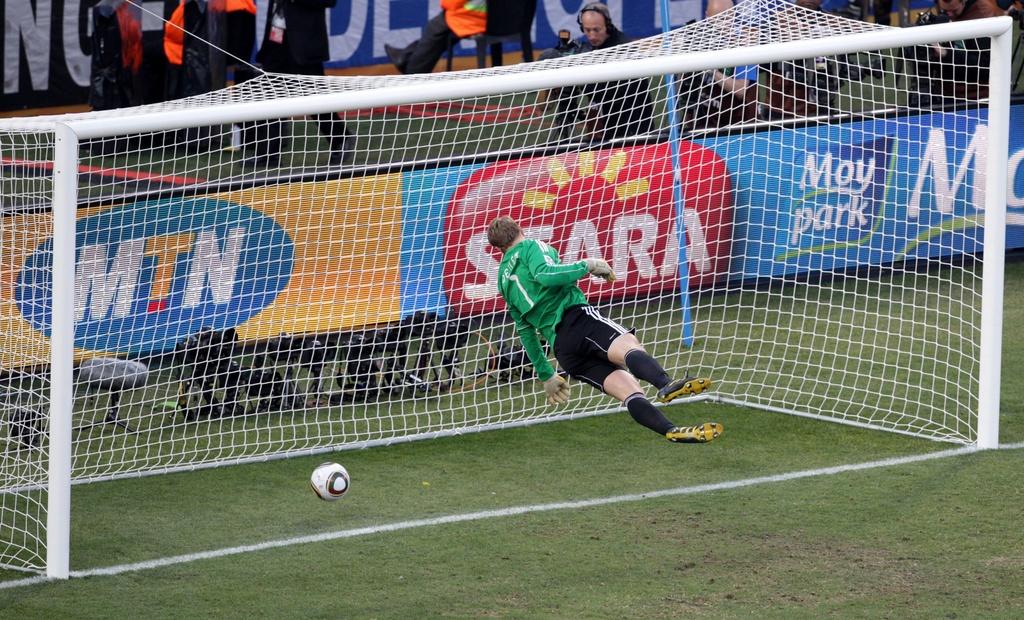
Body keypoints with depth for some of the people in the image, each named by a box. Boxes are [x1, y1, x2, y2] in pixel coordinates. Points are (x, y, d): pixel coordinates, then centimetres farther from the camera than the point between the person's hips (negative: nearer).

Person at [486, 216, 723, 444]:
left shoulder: (504, 280, 33)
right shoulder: (531, 247, 14)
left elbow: (526, 332, 33)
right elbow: (544, 274, -11)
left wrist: (546, 375, 37)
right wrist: (586, 265, -2)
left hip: (559, 347, 7)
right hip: (575, 316, -7)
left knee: (629, 390, -5)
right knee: (628, 345, -33)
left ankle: (672, 431, -27)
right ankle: (666, 385, -64)